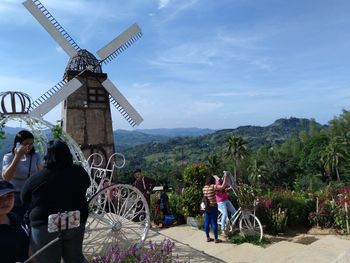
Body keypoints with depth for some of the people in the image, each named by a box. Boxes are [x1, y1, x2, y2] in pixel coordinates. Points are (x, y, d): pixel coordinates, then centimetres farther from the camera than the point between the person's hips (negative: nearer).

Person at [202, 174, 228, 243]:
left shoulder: (204, 187, 6)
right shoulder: (213, 187, -14)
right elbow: (223, 186, -22)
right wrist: (225, 178, -12)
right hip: (213, 207, -6)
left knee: (206, 223, 11)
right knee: (214, 223, 2)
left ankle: (208, 238, 21)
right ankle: (216, 239, 10)